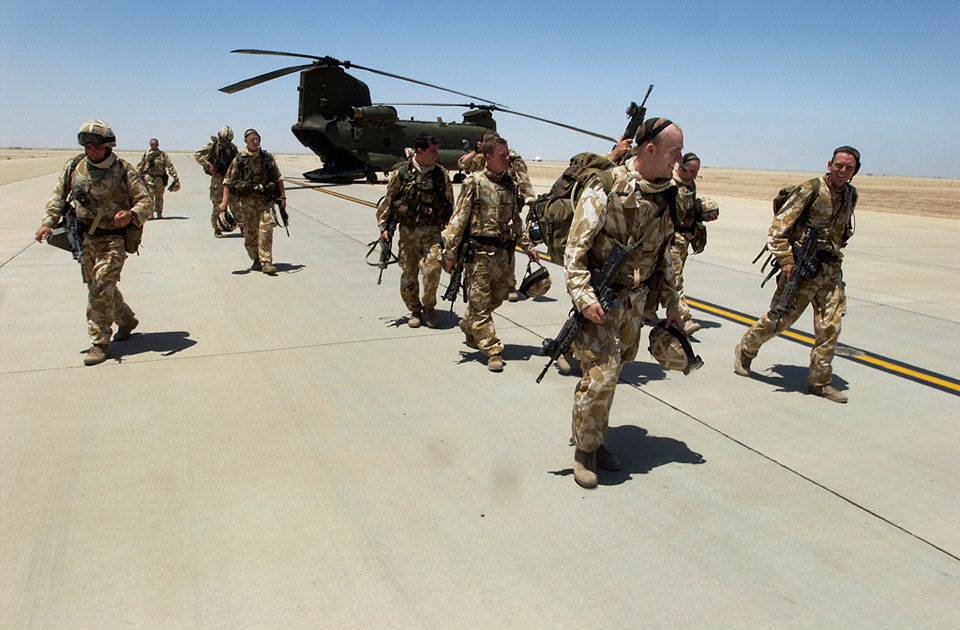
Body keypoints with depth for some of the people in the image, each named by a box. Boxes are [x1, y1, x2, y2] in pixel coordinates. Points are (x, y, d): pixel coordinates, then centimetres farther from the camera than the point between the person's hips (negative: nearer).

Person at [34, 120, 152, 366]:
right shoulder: (74, 167, 3)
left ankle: (100, 343, -5)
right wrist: (48, 223, 1)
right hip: (85, 238, 5)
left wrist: (131, 214, -31)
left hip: (113, 239, -5)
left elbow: (145, 203, -10)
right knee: (97, 288, 14)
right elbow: (58, 197, 13)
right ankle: (126, 320, 38)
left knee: (102, 287, -13)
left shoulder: (124, 172, -8)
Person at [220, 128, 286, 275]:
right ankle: (256, 260, 23)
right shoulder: (238, 160, 4)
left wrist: (283, 197, 7)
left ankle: (266, 263, -15)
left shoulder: (268, 158, 7)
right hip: (247, 201, 1)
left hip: (265, 200, 0)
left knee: (266, 230, -15)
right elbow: (228, 182, 3)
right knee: (250, 233, 7)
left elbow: (278, 179, 13)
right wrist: (224, 201, -5)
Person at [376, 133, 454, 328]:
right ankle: (415, 310, 25)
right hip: (408, 231, 0)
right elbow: (387, 201, 8)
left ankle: (429, 306, 10)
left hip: (432, 231, 0)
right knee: (408, 273, 4)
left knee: (432, 269, -15)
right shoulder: (401, 173, -1)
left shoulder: (442, 174, 4)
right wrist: (383, 226, 4)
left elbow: (449, 205, 12)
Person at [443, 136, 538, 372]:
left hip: (504, 252, 6)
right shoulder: (474, 182, -6)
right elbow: (459, 219, -7)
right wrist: (450, 251, -10)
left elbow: (516, 220, 21)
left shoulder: (510, 184, 11)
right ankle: (493, 352, 3)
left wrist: (527, 247, 19)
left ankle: (468, 326, 40)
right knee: (480, 302, -3)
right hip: (480, 252, -6)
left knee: (498, 296, 15)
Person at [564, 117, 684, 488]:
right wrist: (583, 296, -24)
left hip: (635, 300, 6)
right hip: (600, 299, -6)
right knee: (600, 376, -10)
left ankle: (595, 440, 30)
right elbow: (575, 247, -15)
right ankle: (584, 450, 10)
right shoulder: (606, 188, -15)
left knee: (610, 374, 14)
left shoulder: (666, 194, 6)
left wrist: (671, 301, 18)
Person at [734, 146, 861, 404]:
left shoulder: (851, 196, 11)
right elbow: (780, 224, -11)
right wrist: (785, 259, -16)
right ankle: (745, 350, 24)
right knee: (779, 319, -1)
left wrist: (835, 253, 18)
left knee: (830, 326, 0)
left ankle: (820, 381, 11)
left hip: (831, 270, 6)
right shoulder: (810, 190, -9)